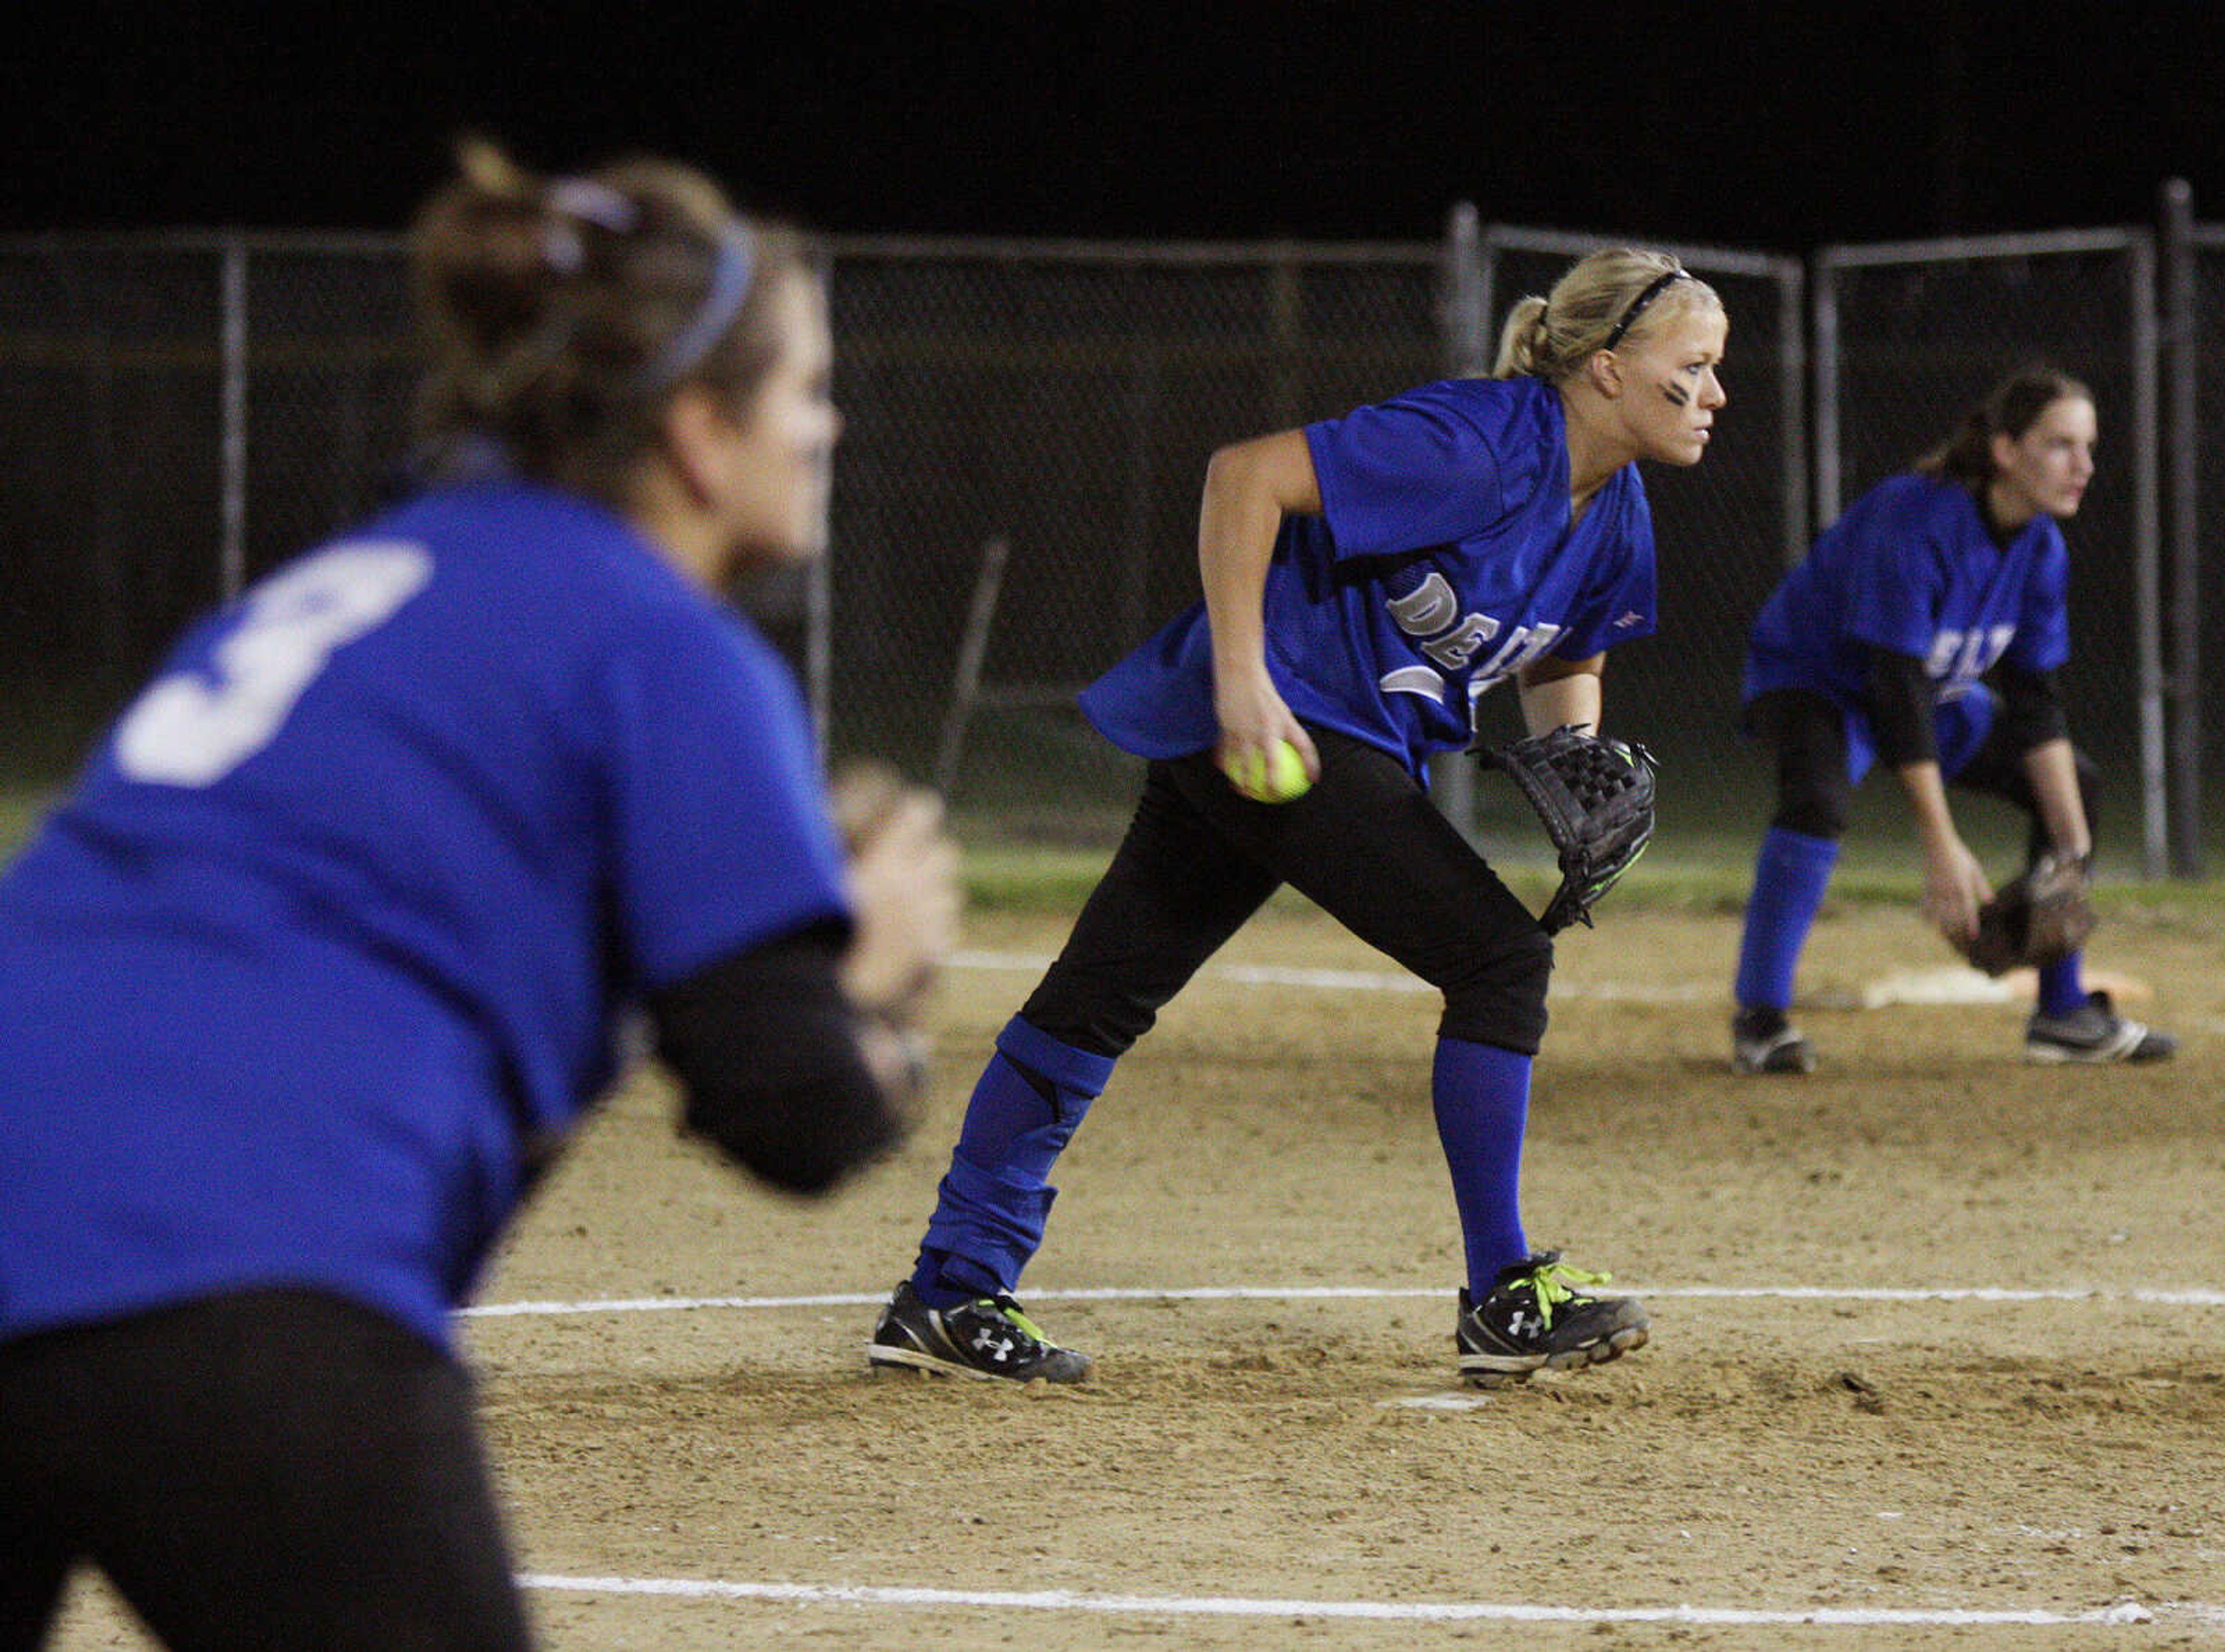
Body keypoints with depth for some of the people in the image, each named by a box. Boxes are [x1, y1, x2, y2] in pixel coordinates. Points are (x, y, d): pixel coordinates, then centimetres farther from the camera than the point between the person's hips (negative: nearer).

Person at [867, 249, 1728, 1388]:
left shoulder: (1614, 515, 7)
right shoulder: (1473, 448, -21)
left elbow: (1560, 662, 24)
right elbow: (1246, 476, -24)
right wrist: (1241, 680, -27)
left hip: (1358, 748, 9)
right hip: (1268, 726, -9)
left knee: (1105, 994, 9)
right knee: (1499, 955, -10)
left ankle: (949, 1301, 10)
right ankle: (1503, 1302, -3)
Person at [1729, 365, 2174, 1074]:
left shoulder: (2041, 549, -12)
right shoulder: (1916, 519, -36)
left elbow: (2035, 703, -6)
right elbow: (1897, 688, -37)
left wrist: (2072, 850, -10)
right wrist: (1941, 848, -40)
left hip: (1936, 690, 8)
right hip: (1812, 676, -8)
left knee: (2072, 781, 8)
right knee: (1818, 796, -37)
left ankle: (2064, 1013, 17)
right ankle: (1760, 1020, -29)